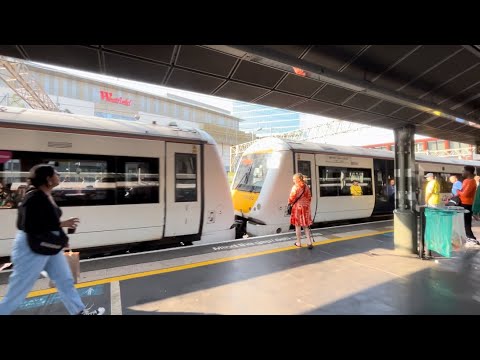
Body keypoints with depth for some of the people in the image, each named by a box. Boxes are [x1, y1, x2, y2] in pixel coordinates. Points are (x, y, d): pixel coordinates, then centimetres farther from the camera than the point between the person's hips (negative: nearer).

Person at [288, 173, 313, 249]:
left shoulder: (295, 187, -13)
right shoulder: (306, 186, 4)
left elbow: (292, 198, -15)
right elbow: (309, 197, 9)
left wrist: (290, 203, 4)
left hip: (297, 207, -5)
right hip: (305, 207, 5)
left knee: (298, 226, 6)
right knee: (306, 226, 12)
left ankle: (298, 243, 15)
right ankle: (309, 242, 8)